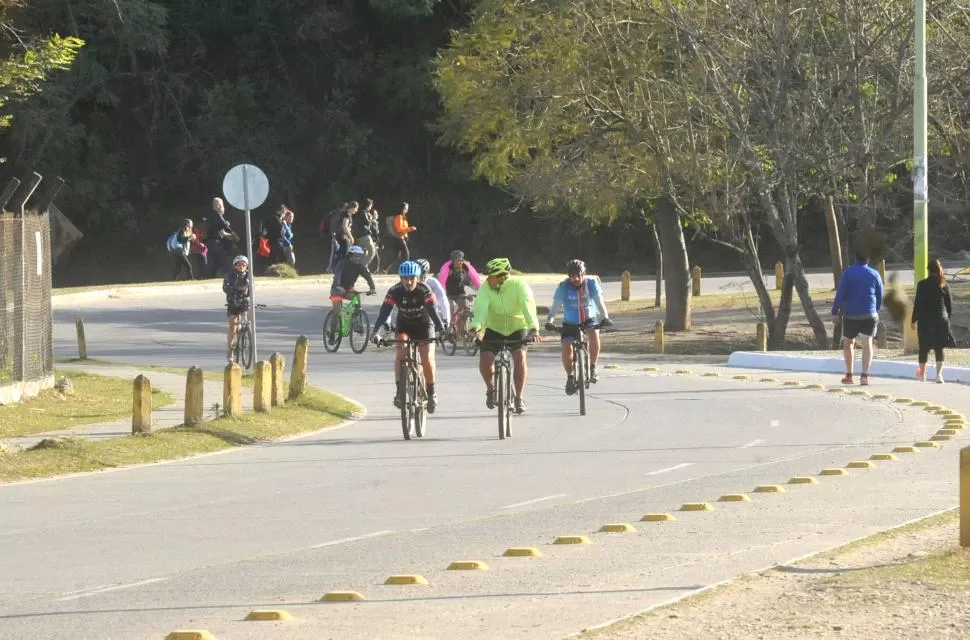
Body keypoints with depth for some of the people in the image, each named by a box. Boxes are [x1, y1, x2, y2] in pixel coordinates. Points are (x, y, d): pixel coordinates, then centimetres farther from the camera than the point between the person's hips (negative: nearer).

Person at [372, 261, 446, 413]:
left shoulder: (424, 290, -26)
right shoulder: (395, 291, -23)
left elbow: (432, 310, -34)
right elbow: (385, 311, -30)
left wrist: (441, 330, -47)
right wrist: (376, 331, -43)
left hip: (423, 325, -1)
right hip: (404, 326, 1)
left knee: (427, 358, -16)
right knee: (399, 356, -20)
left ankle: (431, 393, 0)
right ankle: (400, 392, -11)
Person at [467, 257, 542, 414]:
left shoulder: (519, 285, -23)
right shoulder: (486, 288, -18)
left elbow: (528, 307, -35)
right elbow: (481, 308, -31)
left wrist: (534, 330, -50)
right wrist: (475, 328, -50)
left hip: (517, 329, -2)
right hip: (494, 329, 2)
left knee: (520, 356, -25)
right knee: (485, 359, -18)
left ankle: (519, 397, -11)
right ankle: (490, 389, 12)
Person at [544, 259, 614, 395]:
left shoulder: (591, 283, -13)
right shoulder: (564, 286, -16)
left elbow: (599, 301, -18)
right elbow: (556, 305, -18)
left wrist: (605, 317, -33)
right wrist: (549, 321, -32)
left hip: (588, 319, 0)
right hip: (570, 322, 0)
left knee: (594, 335, -32)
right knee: (566, 348, -16)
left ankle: (592, 368, -14)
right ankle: (570, 377, 9)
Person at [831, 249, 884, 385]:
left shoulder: (848, 273, -3)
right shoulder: (874, 274, 5)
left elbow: (840, 294, -8)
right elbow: (880, 297, 12)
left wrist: (835, 312, -4)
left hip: (851, 314, -1)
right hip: (869, 315, 1)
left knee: (848, 342, 15)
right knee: (867, 343, -2)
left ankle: (849, 375, 17)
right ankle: (865, 375, -17)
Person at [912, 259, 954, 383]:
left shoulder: (922, 285, -8)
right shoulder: (944, 285, 1)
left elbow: (917, 304, -7)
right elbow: (949, 304, 6)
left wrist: (914, 320, 1)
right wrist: (947, 318, 19)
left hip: (925, 320, -2)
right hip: (941, 319, 2)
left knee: (924, 348, 11)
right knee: (939, 348, 4)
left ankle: (922, 373, 24)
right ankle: (939, 373, -12)